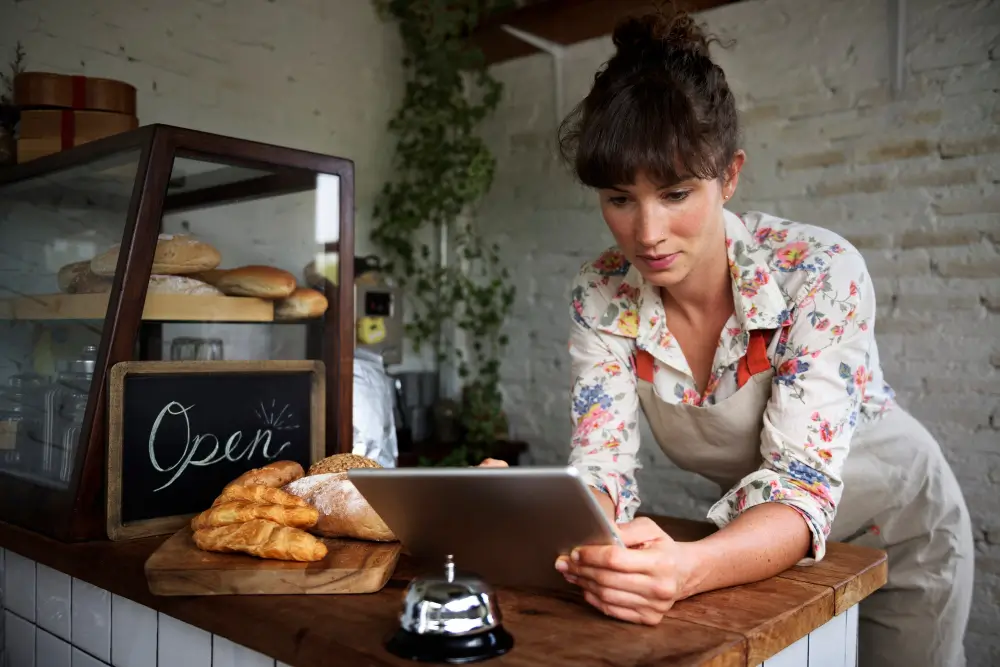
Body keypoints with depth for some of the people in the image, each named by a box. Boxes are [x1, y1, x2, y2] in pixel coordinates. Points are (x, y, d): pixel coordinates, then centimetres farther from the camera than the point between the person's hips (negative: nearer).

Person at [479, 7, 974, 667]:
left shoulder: (820, 272, -31)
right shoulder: (602, 297, -19)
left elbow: (802, 490, -35)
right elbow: (603, 470, -20)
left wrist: (687, 569, -56)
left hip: (898, 534, -2)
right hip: (764, 541, 3)